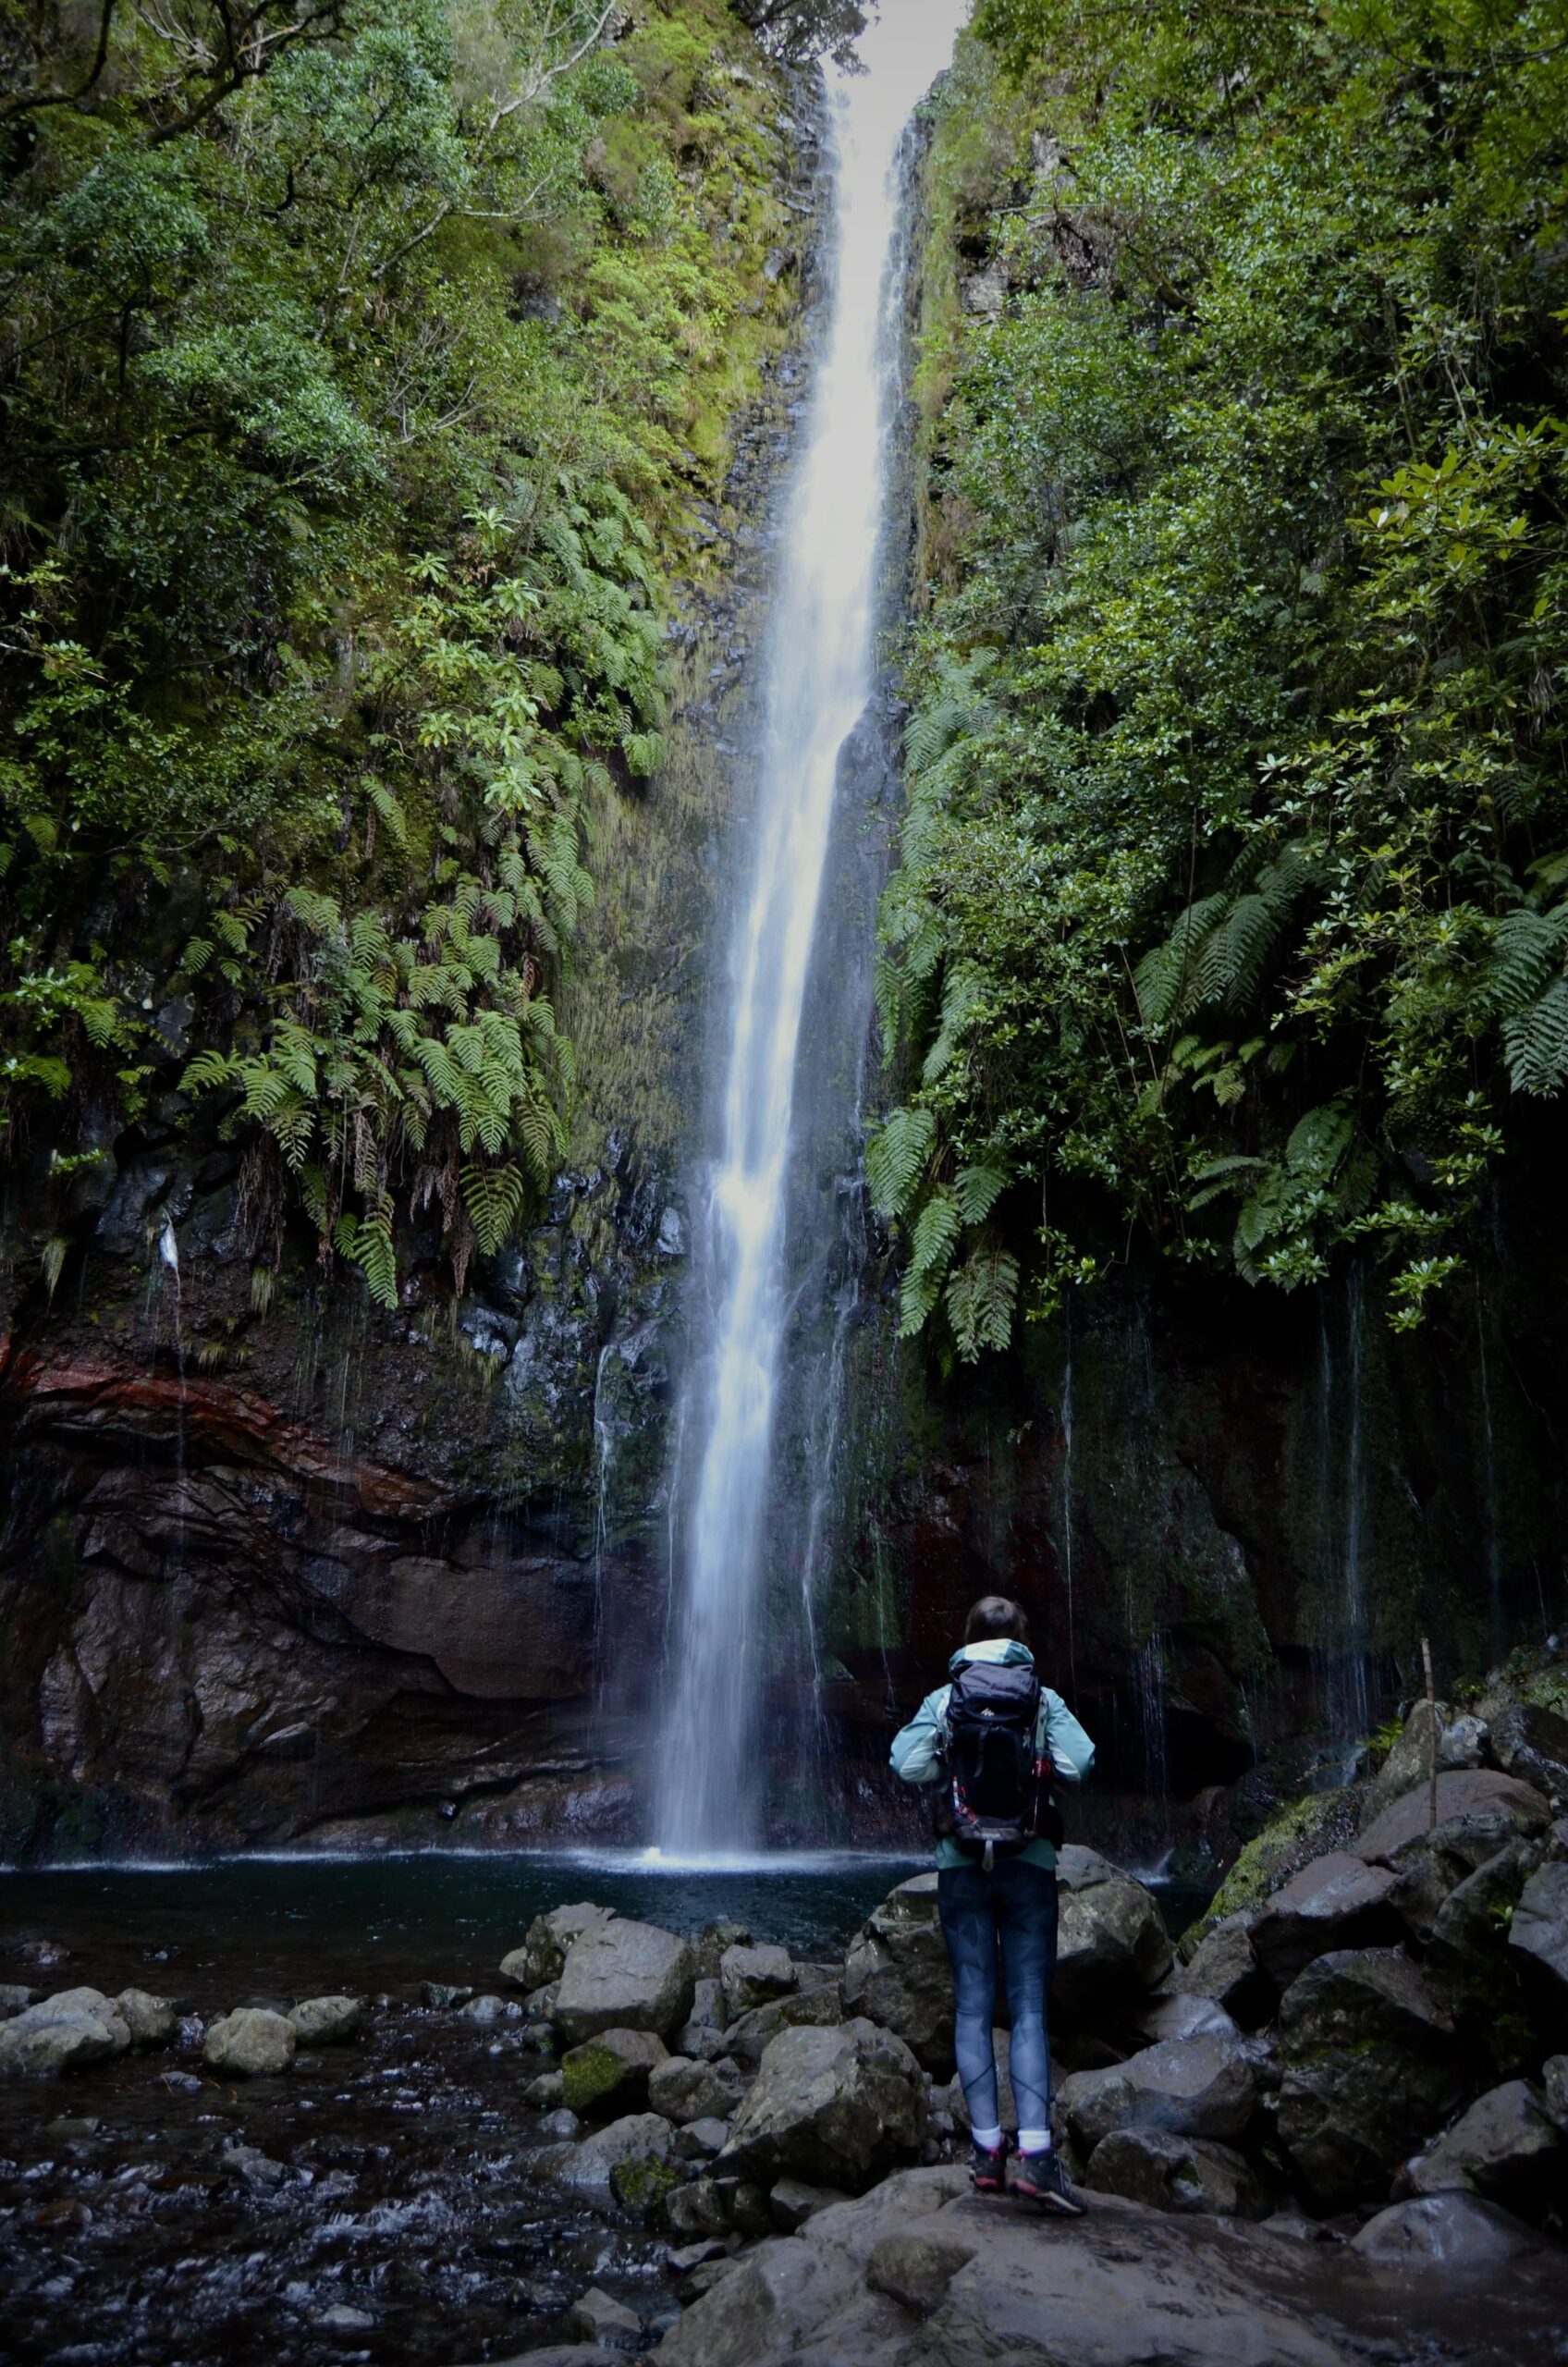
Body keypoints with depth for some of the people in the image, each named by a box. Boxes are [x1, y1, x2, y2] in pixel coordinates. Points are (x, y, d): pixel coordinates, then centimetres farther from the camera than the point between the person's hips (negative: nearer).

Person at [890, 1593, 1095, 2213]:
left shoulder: (943, 1698, 5)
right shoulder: (1045, 1698, 4)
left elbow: (908, 1763, -9)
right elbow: (1077, 1763, -10)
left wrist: (956, 1768, 9)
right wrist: (1034, 1766, 9)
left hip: (960, 1864, 1)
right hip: (1030, 1861, 0)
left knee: (973, 2007, 6)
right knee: (1029, 2009, 1)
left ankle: (988, 2150, 6)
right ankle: (1036, 2151, -10)